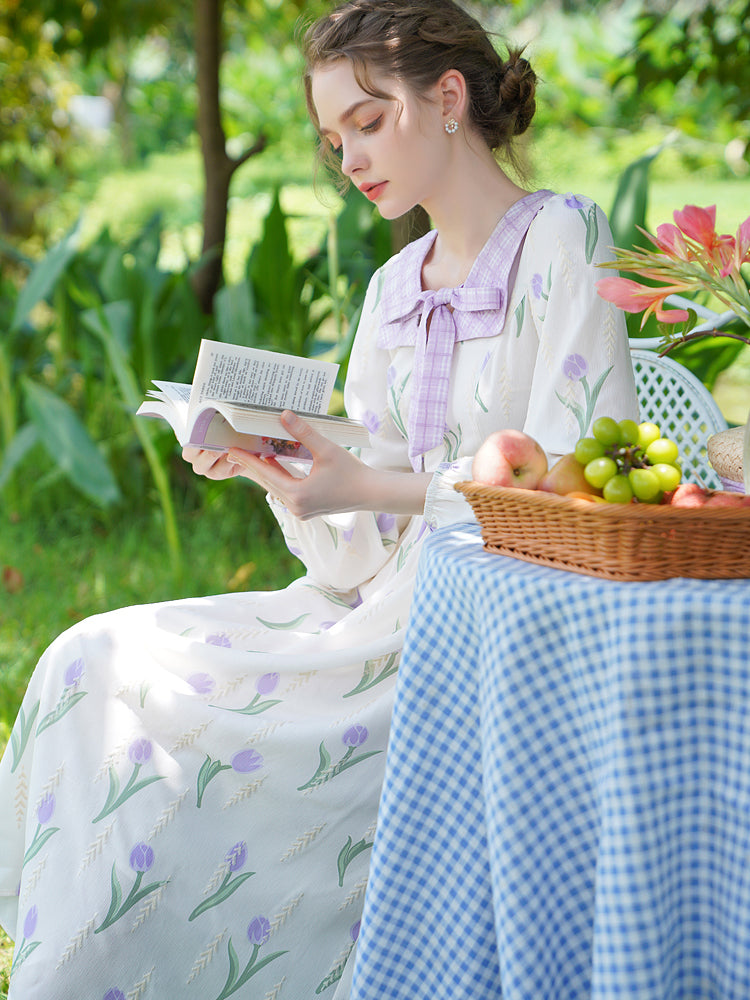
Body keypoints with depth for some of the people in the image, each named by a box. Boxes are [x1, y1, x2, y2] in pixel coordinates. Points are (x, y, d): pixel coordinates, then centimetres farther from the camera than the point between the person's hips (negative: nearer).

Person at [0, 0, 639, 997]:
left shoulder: (560, 241, -7)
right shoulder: (394, 289, 15)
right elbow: (363, 553, 12)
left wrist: (375, 487, -20)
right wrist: (273, 465, -7)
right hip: (404, 607, 8)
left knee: (183, 746, -20)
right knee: (98, 665, -7)